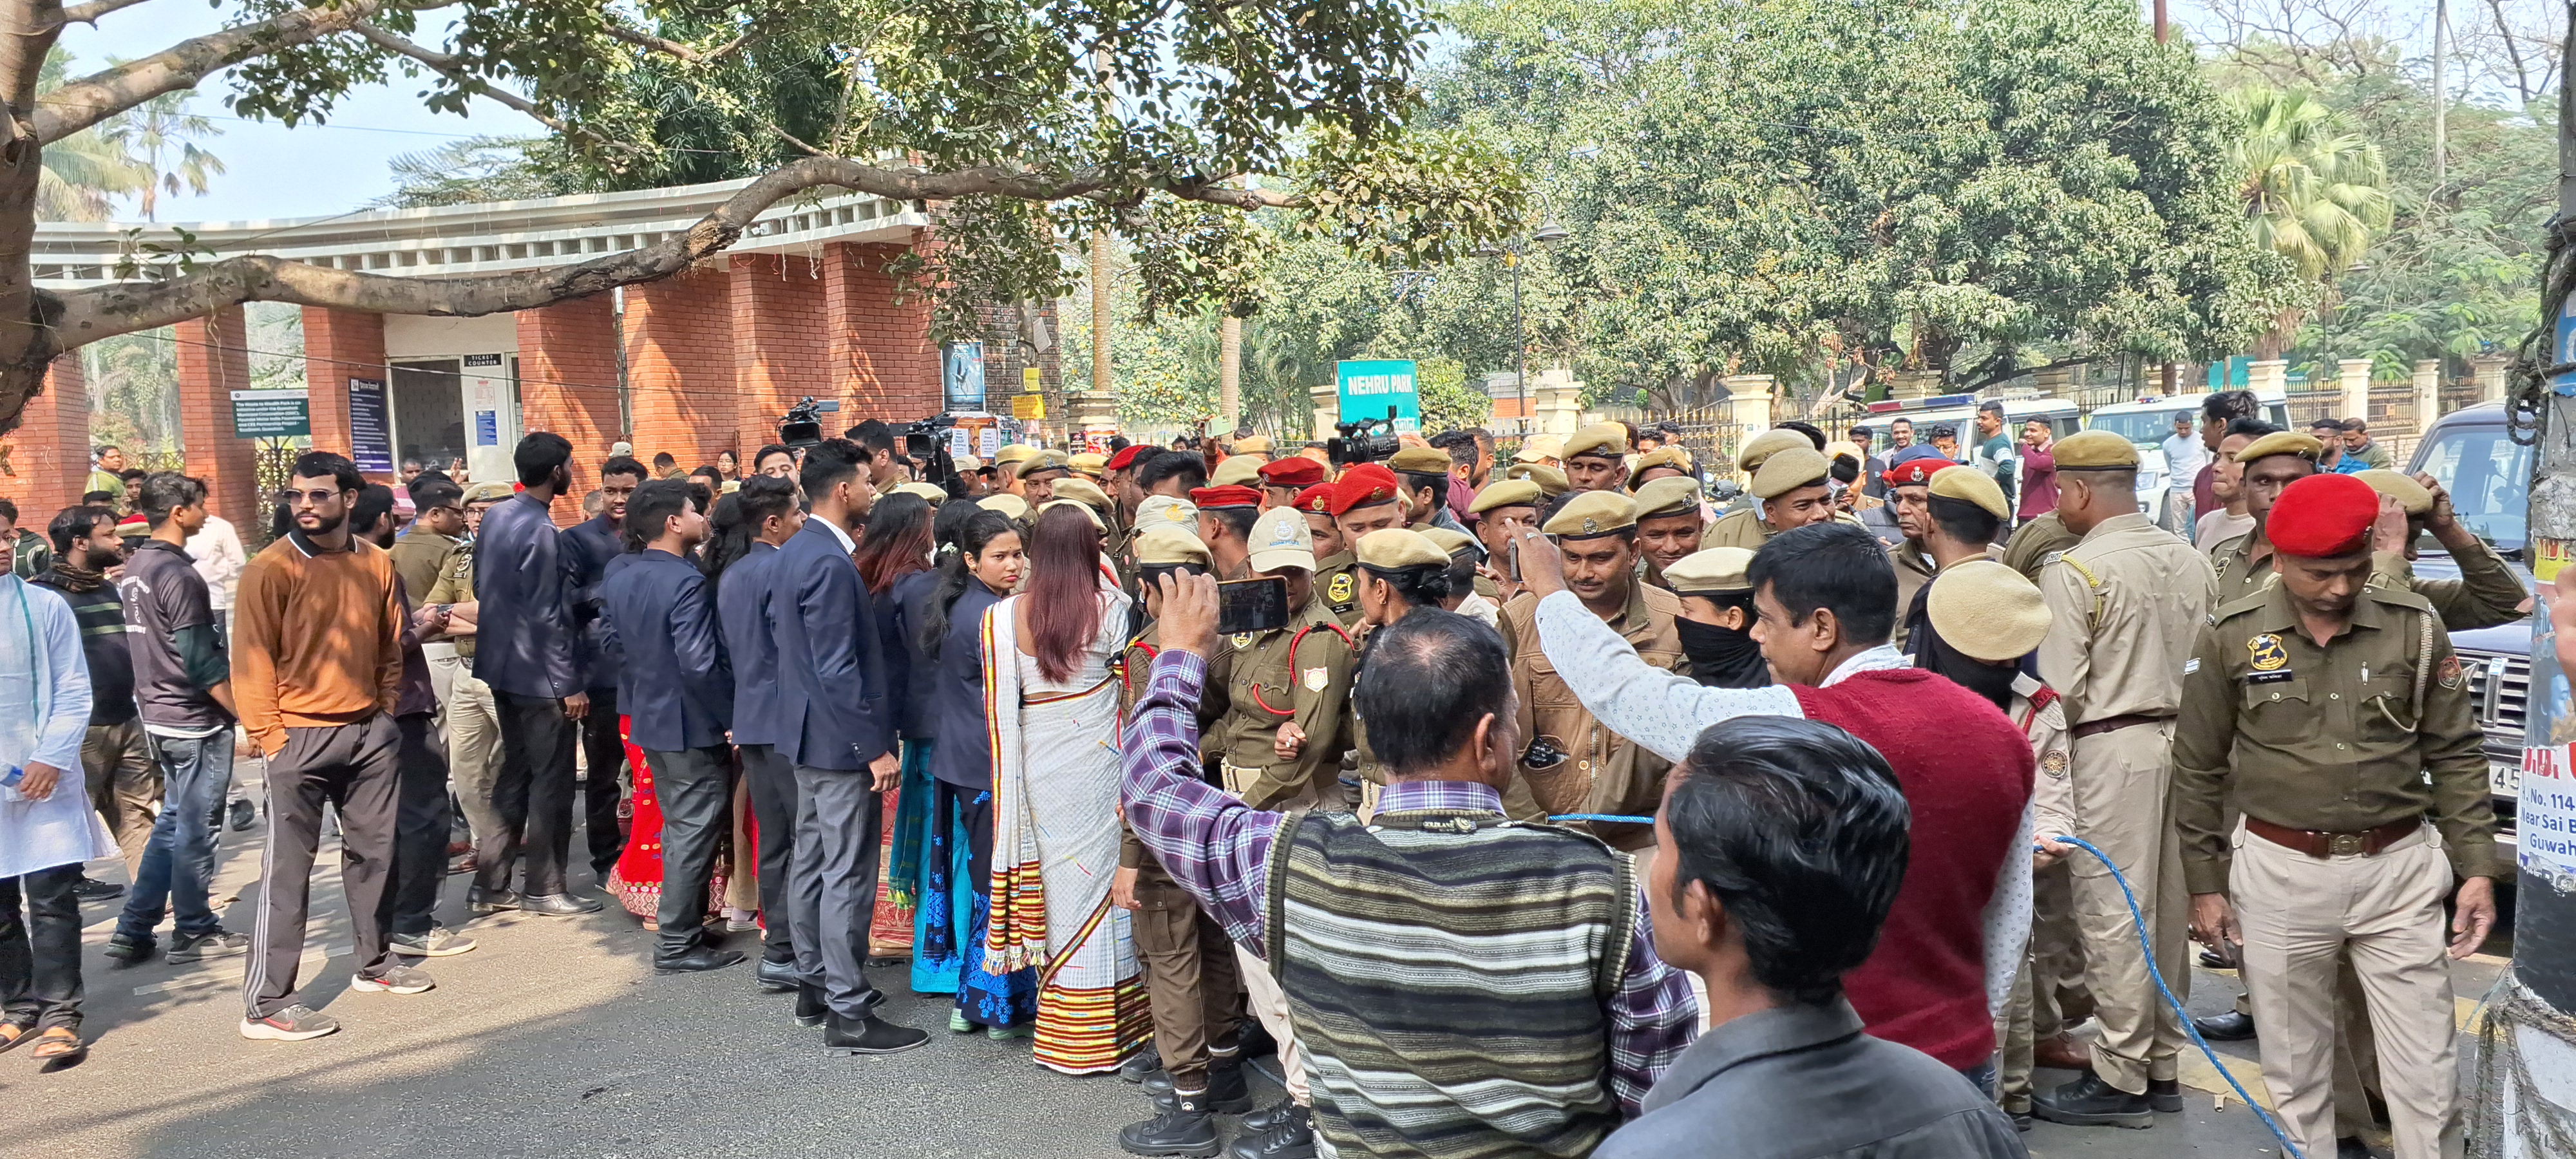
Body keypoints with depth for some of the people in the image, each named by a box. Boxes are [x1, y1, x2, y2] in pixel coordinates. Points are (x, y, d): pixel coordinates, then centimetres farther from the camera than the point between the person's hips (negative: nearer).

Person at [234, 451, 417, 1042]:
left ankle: (374, 962, 32)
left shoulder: (376, 563, 5)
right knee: (288, 868, -4)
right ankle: (266, 1003, 1)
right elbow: (252, 658, -9)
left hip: (368, 731, 5)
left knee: (373, 850, 15)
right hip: (300, 737, -5)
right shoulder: (271, 569, -9)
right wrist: (268, 736, -13)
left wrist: (386, 708, 9)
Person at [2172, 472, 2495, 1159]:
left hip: (2401, 871, 1)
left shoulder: (2415, 628, -1)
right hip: (2281, 874, 0)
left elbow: (2455, 755, 6)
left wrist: (2476, 866, 0)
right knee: (2295, 1072, 11)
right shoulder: (2232, 637, -4)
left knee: (2426, 1074, 5)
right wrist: (2204, 883, 2)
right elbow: (2198, 768, 3)